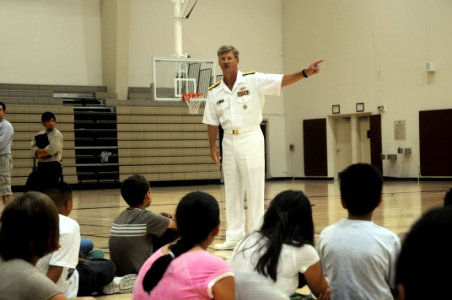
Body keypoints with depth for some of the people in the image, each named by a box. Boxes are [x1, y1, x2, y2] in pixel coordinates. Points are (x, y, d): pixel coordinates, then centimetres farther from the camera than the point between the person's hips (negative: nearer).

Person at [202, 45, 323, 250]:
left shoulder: (253, 80, -7)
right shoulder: (214, 91, 4)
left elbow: (282, 81, -16)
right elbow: (212, 122, 9)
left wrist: (305, 73, -29)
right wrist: (212, 147, 3)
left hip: (251, 140, -4)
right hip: (229, 142, 4)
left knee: (254, 190, -1)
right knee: (232, 192, 10)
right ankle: (234, 237, 19)